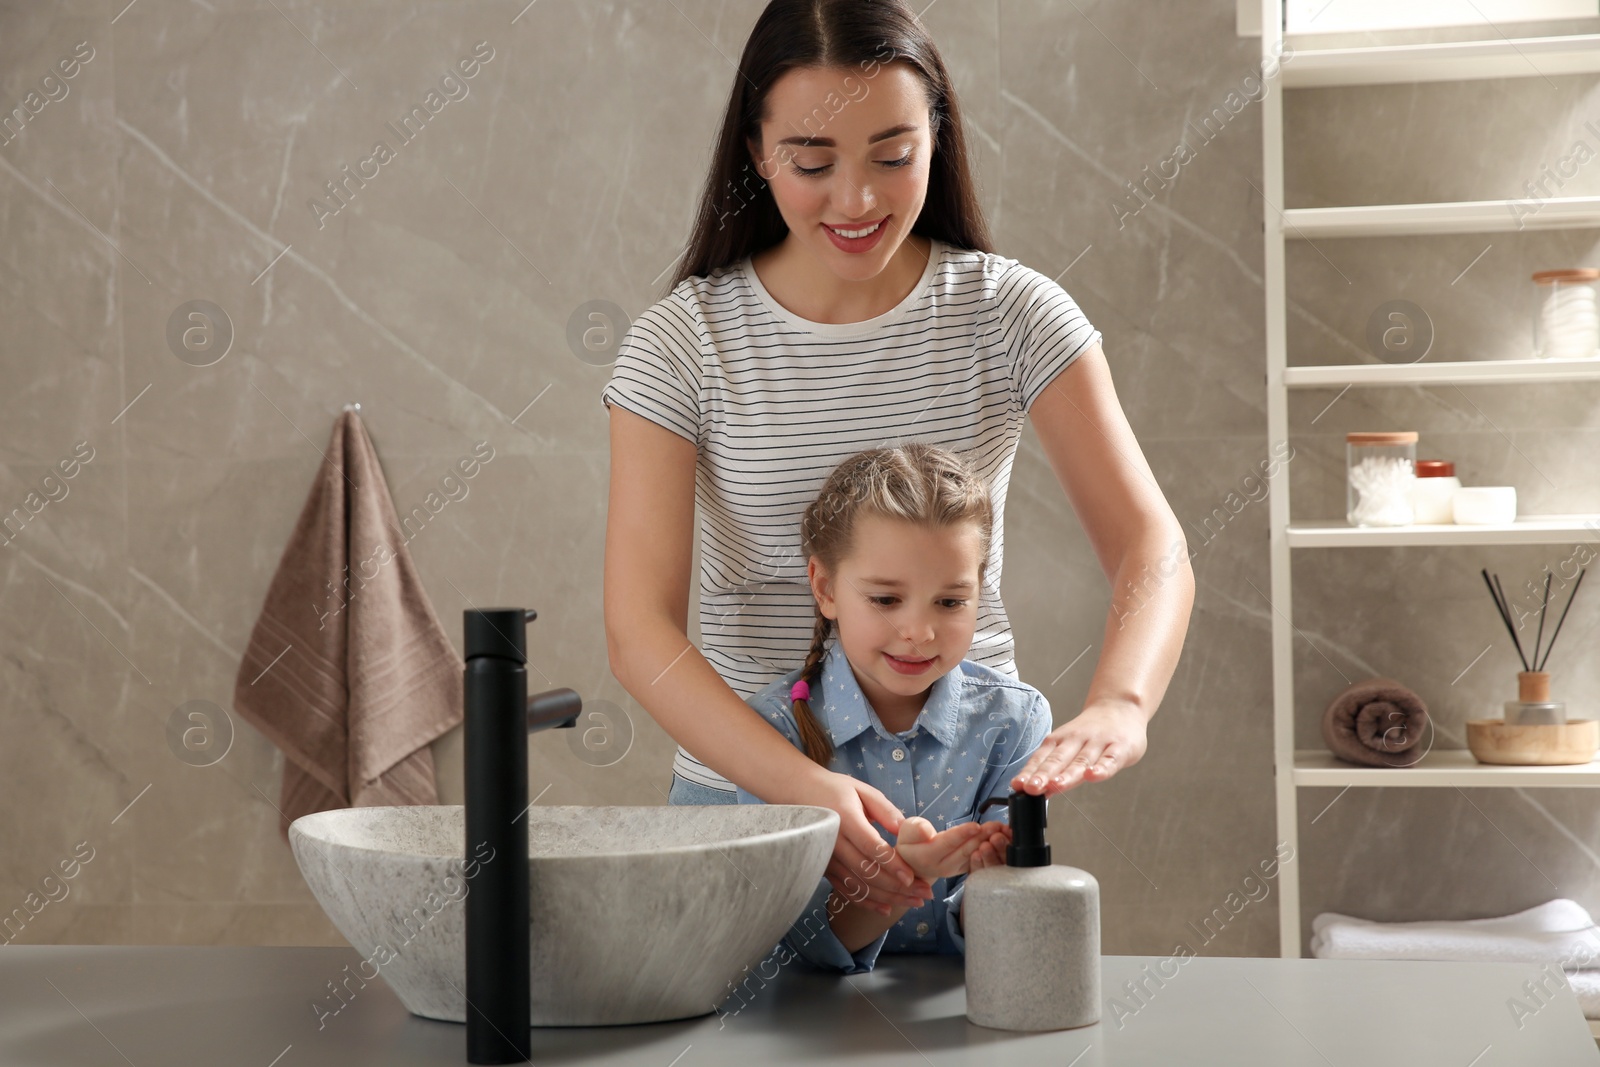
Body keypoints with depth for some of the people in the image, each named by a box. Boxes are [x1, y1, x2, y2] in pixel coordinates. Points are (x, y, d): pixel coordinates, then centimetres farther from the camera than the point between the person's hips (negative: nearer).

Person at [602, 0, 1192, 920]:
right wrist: (799, 784, -30)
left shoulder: (1013, 314, -4)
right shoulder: (681, 344, -6)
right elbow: (641, 630, -14)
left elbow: (1153, 545, -12)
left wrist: (1117, 706, -34)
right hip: (744, 786, 0)